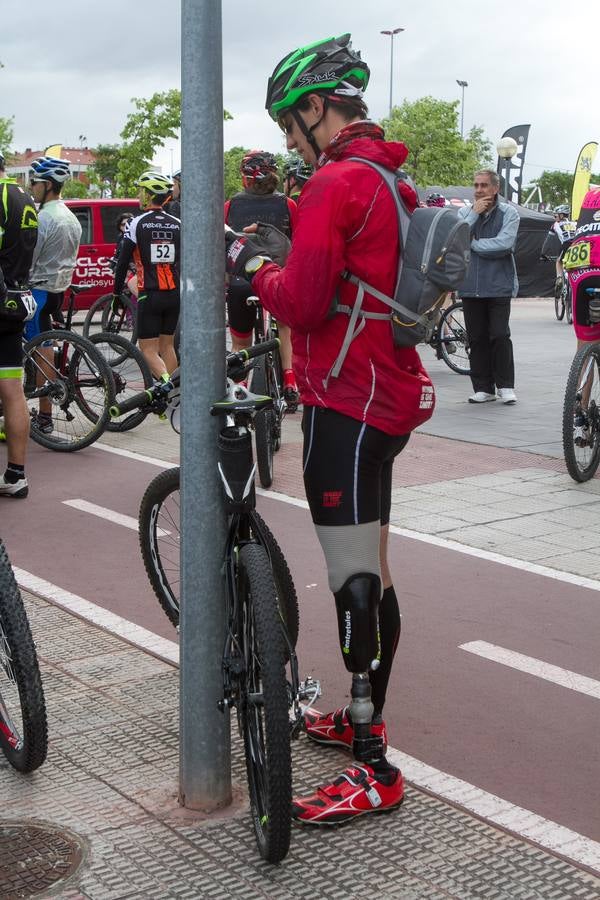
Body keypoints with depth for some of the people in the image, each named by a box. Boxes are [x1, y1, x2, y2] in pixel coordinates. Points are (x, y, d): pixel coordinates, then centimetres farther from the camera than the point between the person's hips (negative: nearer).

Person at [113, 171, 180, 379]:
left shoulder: (137, 223, -6)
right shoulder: (177, 225, 6)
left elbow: (123, 262, -5)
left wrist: (116, 292, 7)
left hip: (150, 294, -5)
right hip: (174, 294, 5)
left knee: (149, 349, -2)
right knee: (167, 345, 16)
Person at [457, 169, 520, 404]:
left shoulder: (508, 213, -1)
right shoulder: (464, 212, 9)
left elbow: (504, 243, -16)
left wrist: (473, 244, -6)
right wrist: (474, 213, -10)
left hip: (499, 285, -3)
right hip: (470, 285, 3)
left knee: (500, 336, -5)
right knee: (477, 338, 6)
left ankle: (505, 385, 7)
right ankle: (483, 387, 13)